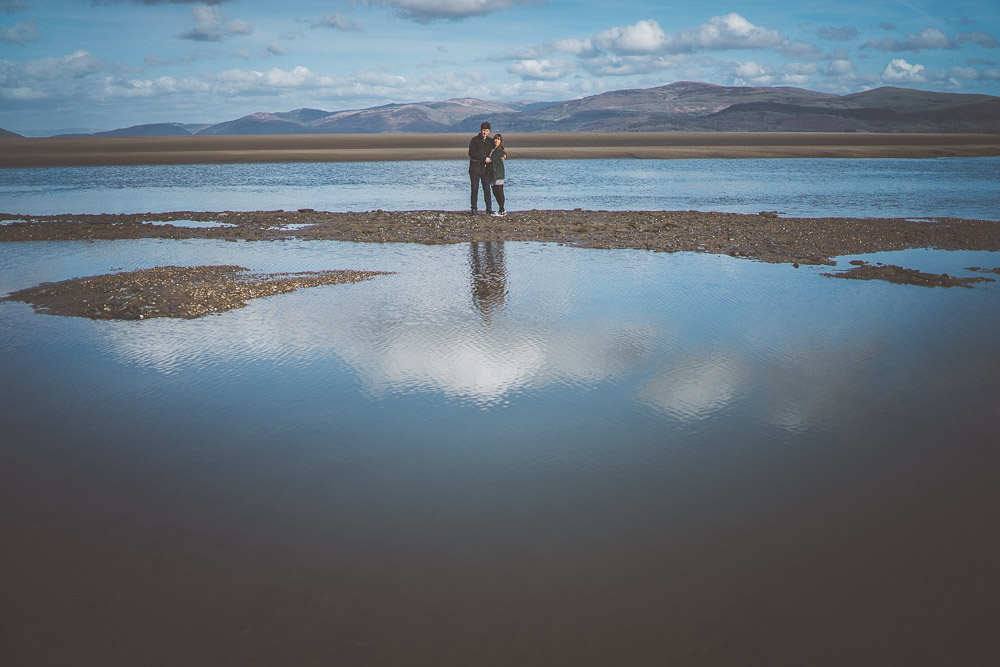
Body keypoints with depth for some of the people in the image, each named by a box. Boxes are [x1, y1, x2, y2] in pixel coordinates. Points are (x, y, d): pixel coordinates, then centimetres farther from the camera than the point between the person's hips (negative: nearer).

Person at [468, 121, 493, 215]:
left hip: (485, 168, 4)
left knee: (487, 189, 4)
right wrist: (484, 159, -15)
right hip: (475, 168, -4)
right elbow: (471, 154, -11)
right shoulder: (475, 140, -3)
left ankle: (489, 209, 8)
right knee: (475, 189, -2)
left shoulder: (490, 141, 12)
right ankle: (474, 209, 3)